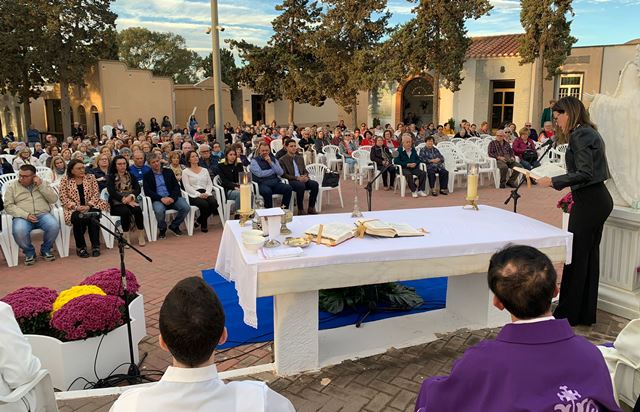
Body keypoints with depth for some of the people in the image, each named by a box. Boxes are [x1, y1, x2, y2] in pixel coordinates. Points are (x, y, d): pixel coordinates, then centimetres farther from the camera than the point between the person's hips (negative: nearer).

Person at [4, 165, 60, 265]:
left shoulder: (43, 183, 13)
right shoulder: (12, 186, 9)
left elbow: (53, 199, 3)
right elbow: (8, 205, 1)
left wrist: (41, 185, -7)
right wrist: (25, 215, -14)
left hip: (43, 215, 1)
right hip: (23, 217, -1)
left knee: (54, 226, -31)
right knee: (19, 231, -34)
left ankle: (45, 250, -3)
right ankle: (29, 252, -4)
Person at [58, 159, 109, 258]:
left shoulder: (90, 177, 7)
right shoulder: (65, 180, 3)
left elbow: (96, 194, 2)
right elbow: (63, 197, -3)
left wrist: (89, 205, -13)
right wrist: (76, 207, -16)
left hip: (91, 206, 1)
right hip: (74, 209, -1)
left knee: (93, 217, -31)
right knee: (79, 218, -33)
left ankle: (95, 246, -21)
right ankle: (80, 247, -16)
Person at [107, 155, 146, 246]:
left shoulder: (131, 176, 15)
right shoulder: (111, 177, 6)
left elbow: (138, 189, 3)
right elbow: (112, 192, -9)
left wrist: (131, 197, -19)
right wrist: (125, 200, -21)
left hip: (131, 201, 2)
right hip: (117, 203, -2)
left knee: (137, 210, -30)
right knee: (125, 211, -34)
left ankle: (141, 235, -21)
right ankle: (125, 237, -22)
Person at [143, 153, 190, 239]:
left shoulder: (168, 172, 17)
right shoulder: (146, 176, 9)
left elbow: (176, 186, 9)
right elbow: (147, 191, -2)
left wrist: (172, 197, -11)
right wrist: (161, 198, -17)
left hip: (172, 198, 3)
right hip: (157, 199, -3)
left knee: (186, 207, -23)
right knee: (159, 210, -36)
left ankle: (174, 226, 4)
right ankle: (162, 229, -4)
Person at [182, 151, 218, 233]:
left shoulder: (204, 170, 20)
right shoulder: (185, 172, 7)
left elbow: (210, 183, 13)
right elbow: (187, 187, -4)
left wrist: (207, 193, -8)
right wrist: (199, 194, -17)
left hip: (205, 193, 4)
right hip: (193, 195, -4)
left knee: (214, 202, -28)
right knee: (204, 204, -34)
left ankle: (200, 220, -1)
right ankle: (203, 225, -7)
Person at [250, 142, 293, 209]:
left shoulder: (273, 159, 19)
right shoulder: (254, 161, 6)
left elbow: (281, 173, 6)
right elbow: (260, 174, -9)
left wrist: (270, 162, -3)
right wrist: (274, 170, 3)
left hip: (275, 183, 4)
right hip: (262, 184, -4)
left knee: (288, 188, -25)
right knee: (267, 191, -38)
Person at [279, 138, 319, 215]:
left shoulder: (300, 158, 21)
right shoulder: (283, 160, 2)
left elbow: (305, 171, 20)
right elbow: (284, 174, -7)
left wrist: (305, 176, -5)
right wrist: (297, 178, -17)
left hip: (302, 179, 5)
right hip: (290, 181, -5)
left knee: (315, 184, -23)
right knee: (301, 185, -37)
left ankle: (311, 208, -15)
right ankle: (300, 210, -26)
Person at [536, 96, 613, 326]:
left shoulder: (580, 135, -14)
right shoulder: (589, 132, 16)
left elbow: (585, 173, -22)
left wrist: (553, 182, -18)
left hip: (589, 202, -10)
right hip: (599, 198, 10)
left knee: (576, 257, -2)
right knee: (589, 256, 14)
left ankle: (568, 314, 8)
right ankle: (586, 314, 23)